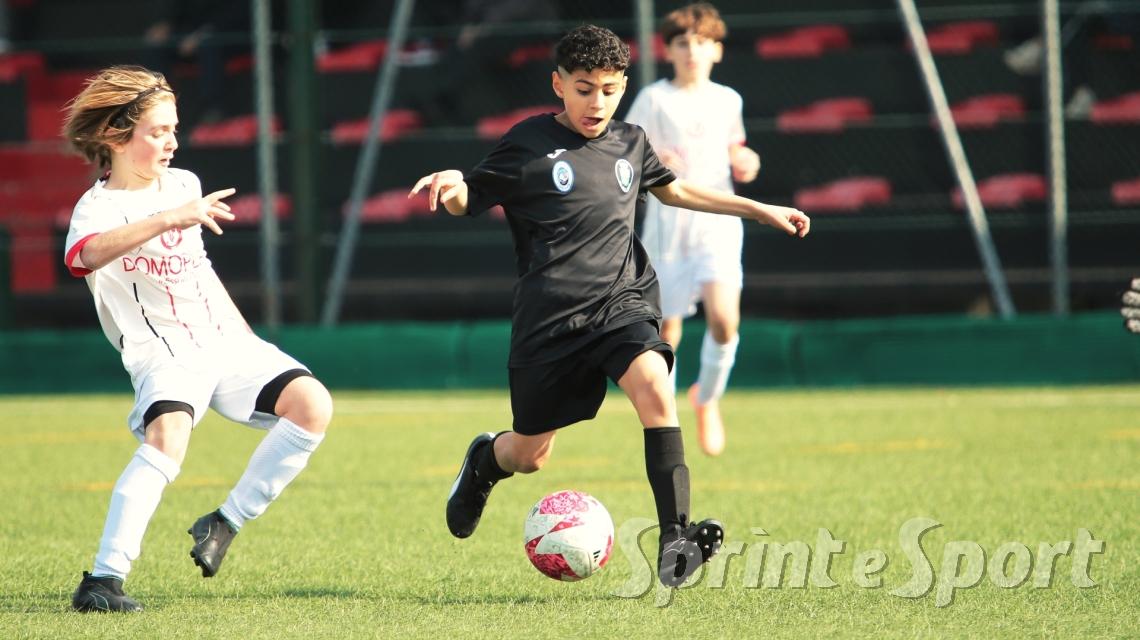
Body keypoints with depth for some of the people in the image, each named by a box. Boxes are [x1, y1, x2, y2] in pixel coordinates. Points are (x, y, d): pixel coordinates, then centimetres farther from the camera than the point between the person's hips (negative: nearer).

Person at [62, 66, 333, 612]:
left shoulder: (184, 185, 13)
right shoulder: (98, 208, -10)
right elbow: (87, 253, -37)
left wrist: (247, 337, 28)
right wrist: (169, 219, -48)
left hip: (225, 342, 7)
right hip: (163, 355, -7)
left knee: (312, 405, -15)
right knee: (168, 437, -35)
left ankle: (225, 523, -3)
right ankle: (102, 580, -33)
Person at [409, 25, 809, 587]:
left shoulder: (629, 144, 11)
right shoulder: (530, 142, -2)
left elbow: (673, 190, 29)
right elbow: (468, 201, 2)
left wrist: (759, 210, 29)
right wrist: (452, 185, -24)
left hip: (621, 302, 2)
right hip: (549, 314, -2)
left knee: (654, 389, -28)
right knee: (529, 456, 7)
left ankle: (675, 538, -32)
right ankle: (485, 461, 47)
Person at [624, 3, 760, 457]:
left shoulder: (728, 101, 9)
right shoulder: (653, 99, -2)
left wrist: (744, 163, 4)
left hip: (717, 222, 2)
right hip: (667, 227, -2)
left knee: (723, 318, -19)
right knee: (666, 332, 2)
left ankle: (707, 398, 8)